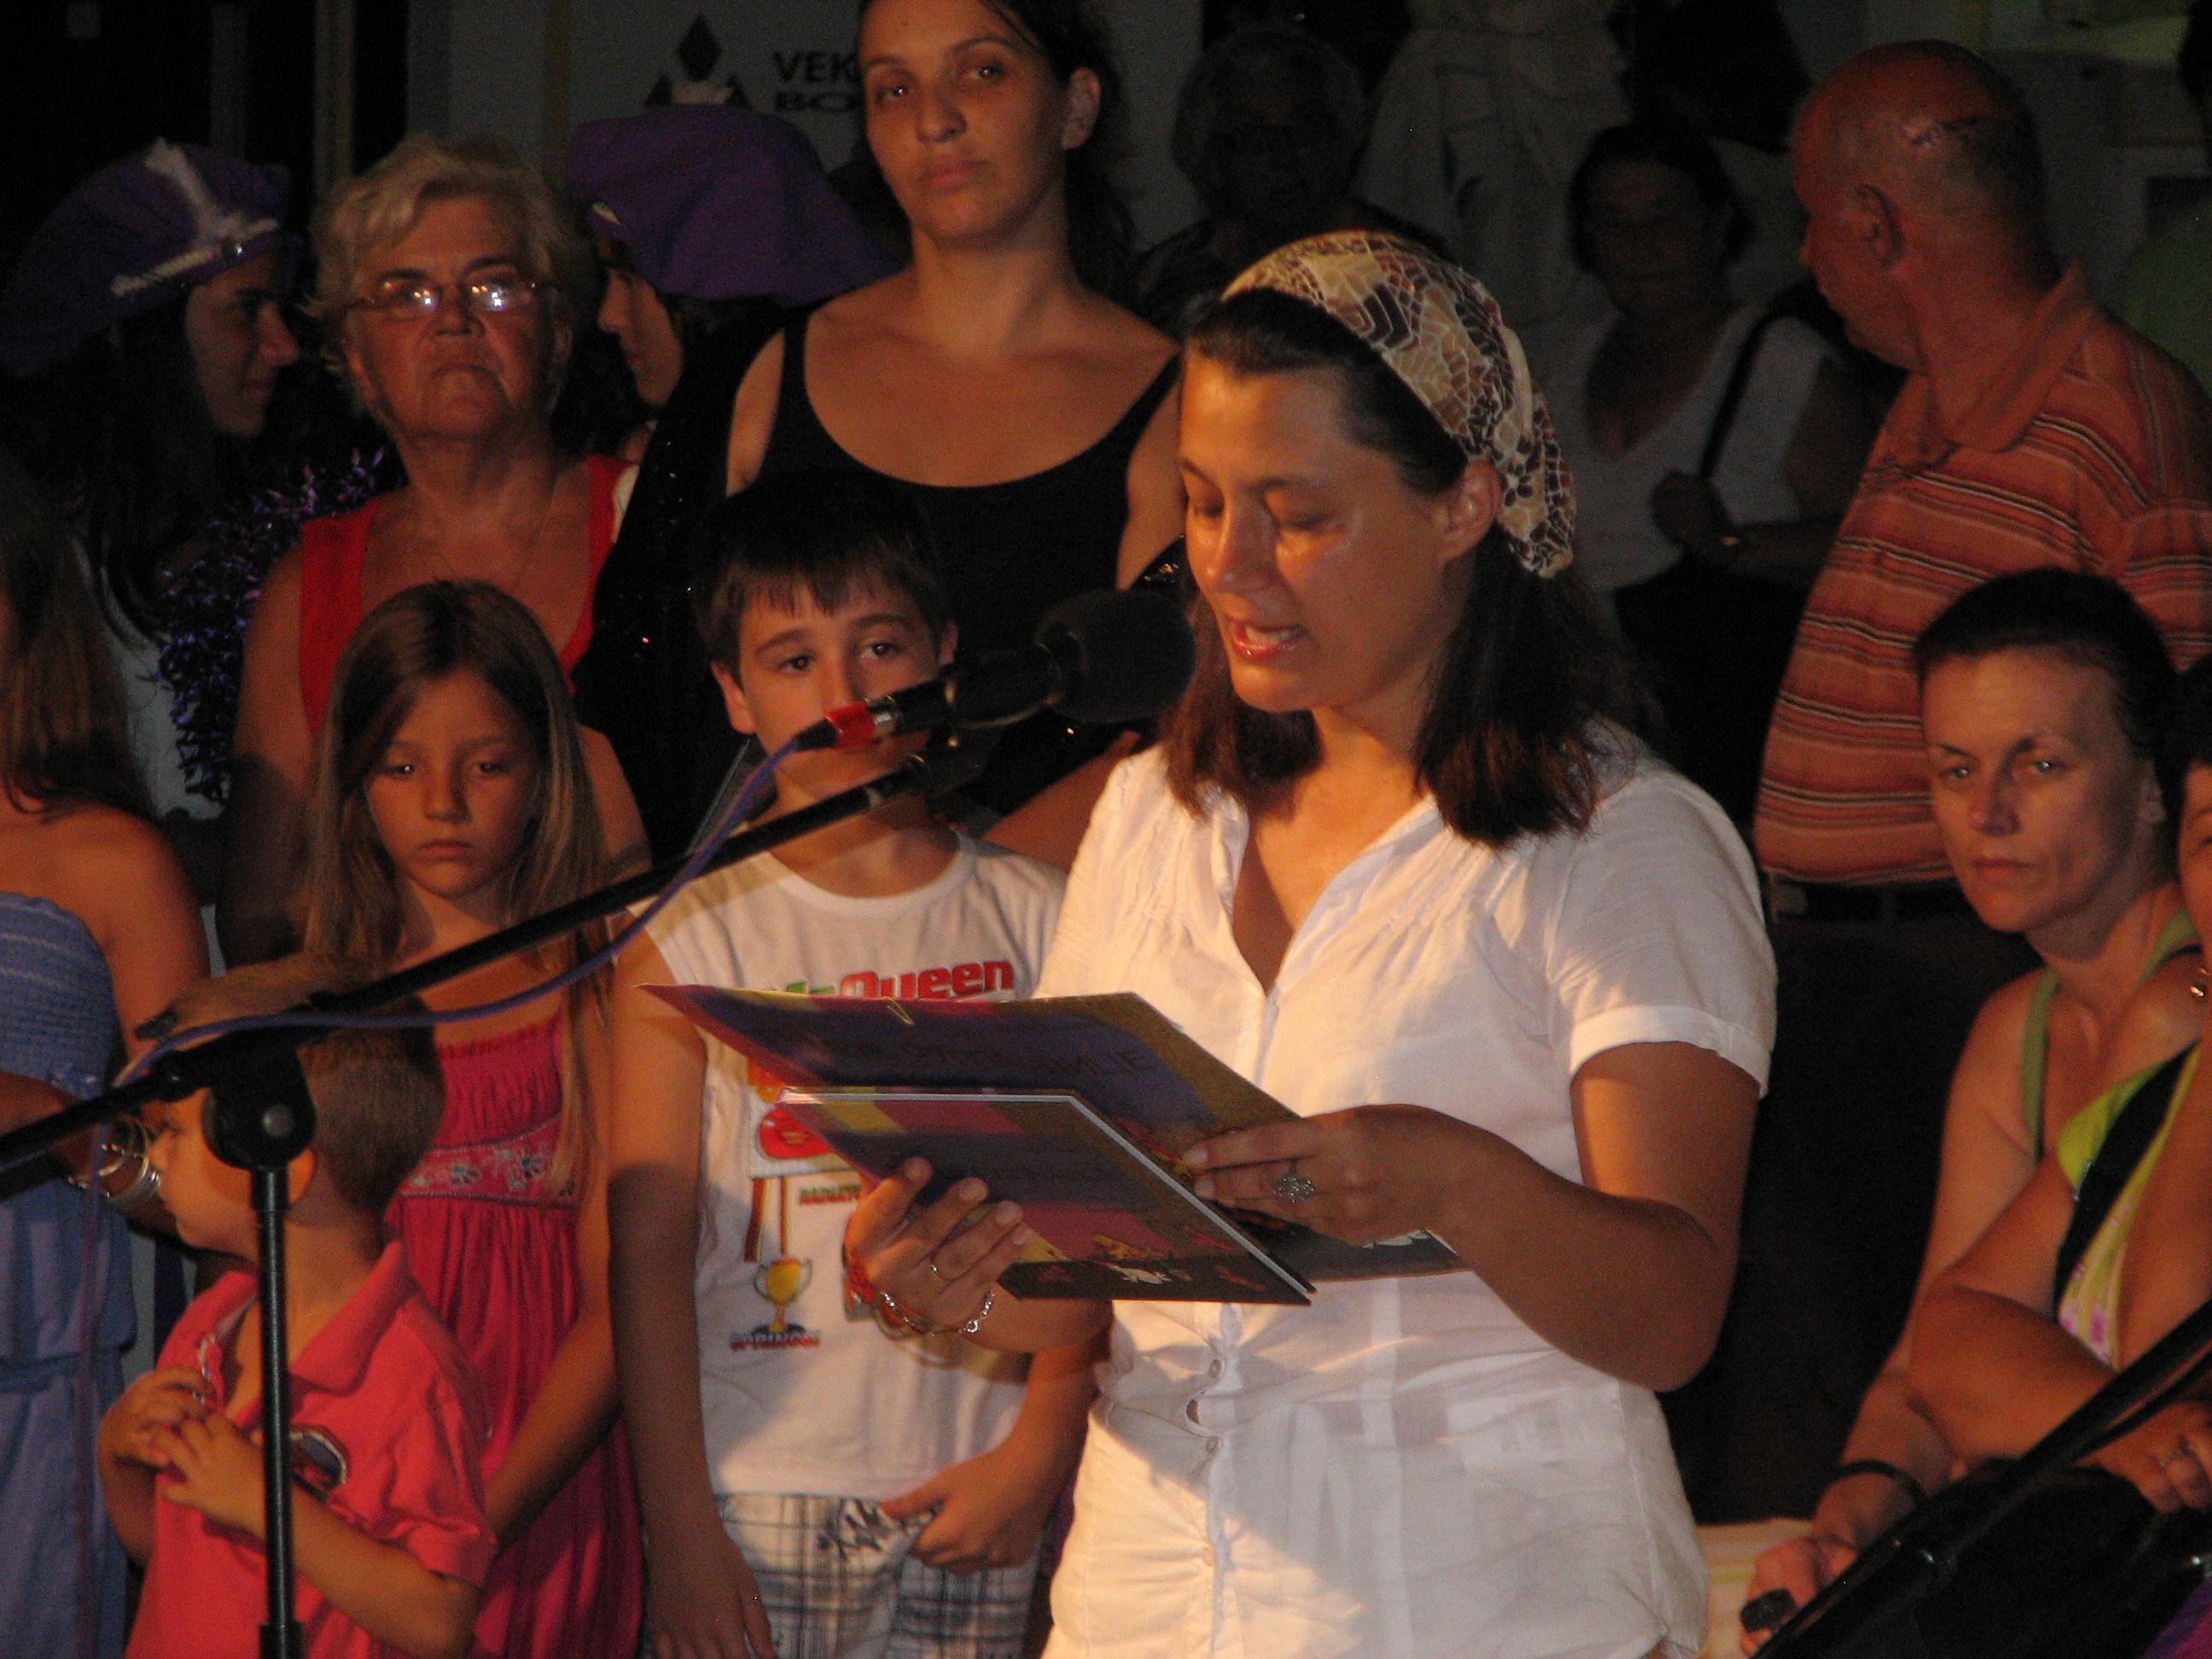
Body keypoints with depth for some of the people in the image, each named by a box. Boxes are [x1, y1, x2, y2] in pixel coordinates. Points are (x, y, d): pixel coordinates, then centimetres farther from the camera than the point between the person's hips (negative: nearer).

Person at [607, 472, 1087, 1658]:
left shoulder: (1032, 922, 8)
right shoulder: (693, 944, 4)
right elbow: (647, 1248, 1)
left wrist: (1039, 1450, -7)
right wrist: (681, 1527, -6)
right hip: (762, 1500, -1)